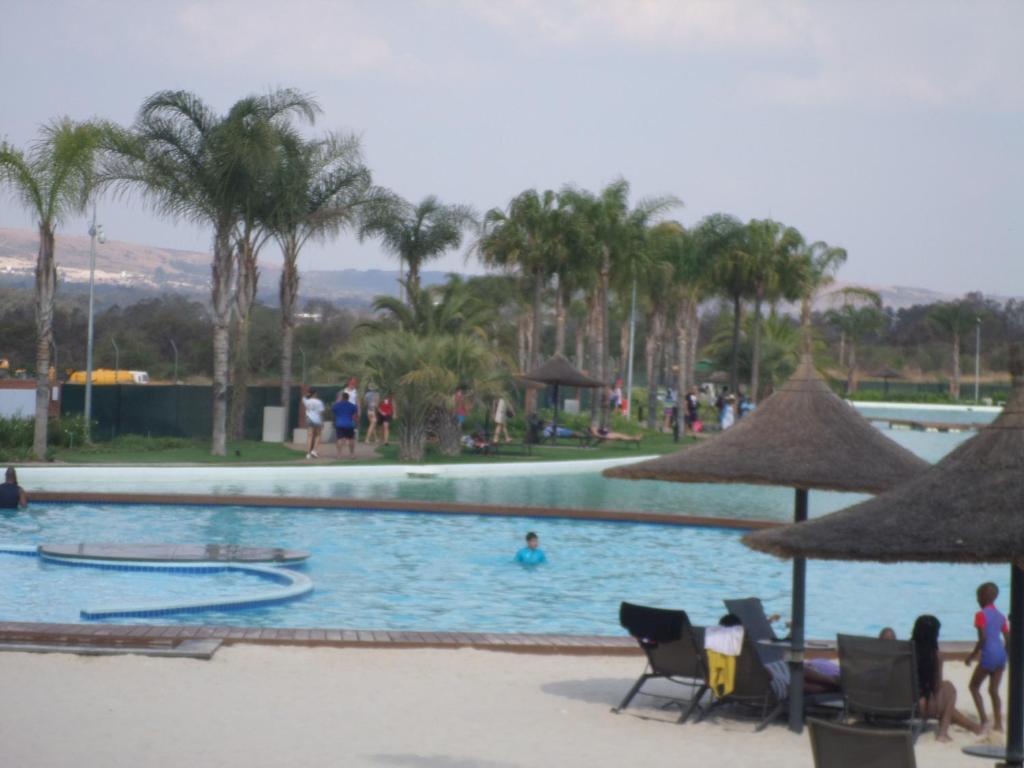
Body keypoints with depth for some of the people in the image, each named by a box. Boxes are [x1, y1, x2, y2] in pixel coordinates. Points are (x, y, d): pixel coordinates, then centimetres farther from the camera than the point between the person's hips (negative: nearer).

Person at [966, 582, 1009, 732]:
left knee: (974, 686, 8)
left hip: (988, 656, -7)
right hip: (1001, 655, 7)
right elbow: (1008, 639, 12)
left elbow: (982, 639, -16)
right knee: (994, 690, 12)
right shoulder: (1001, 616, 12)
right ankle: (998, 724, 7)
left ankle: (983, 718, -4)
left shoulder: (981, 615, -9)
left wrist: (972, 656, -8)